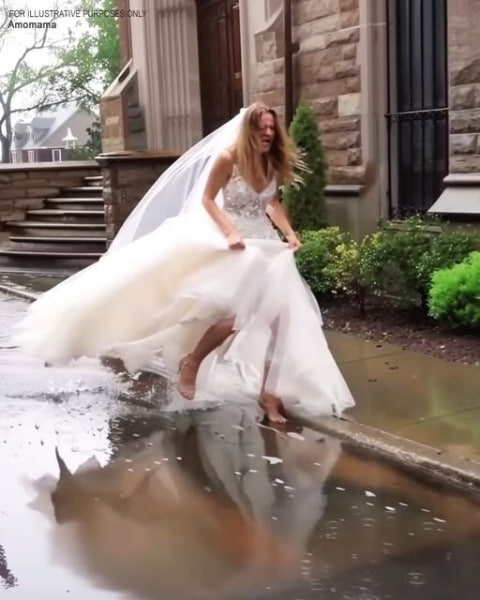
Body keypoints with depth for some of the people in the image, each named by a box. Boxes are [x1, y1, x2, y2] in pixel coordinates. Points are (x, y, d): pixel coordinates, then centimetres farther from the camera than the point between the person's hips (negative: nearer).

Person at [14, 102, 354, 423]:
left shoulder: (275, 163, 1)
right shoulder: (228, 158, -15)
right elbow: (207, 199, -9)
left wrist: (289, 233, -2)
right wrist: (230, 233, -22)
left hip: (267, 246, 6)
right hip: (234, 245, -6)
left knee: (273, 315, 0)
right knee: (235, 314, -18)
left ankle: (269, 391, 10)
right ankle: (191, 362, 10)